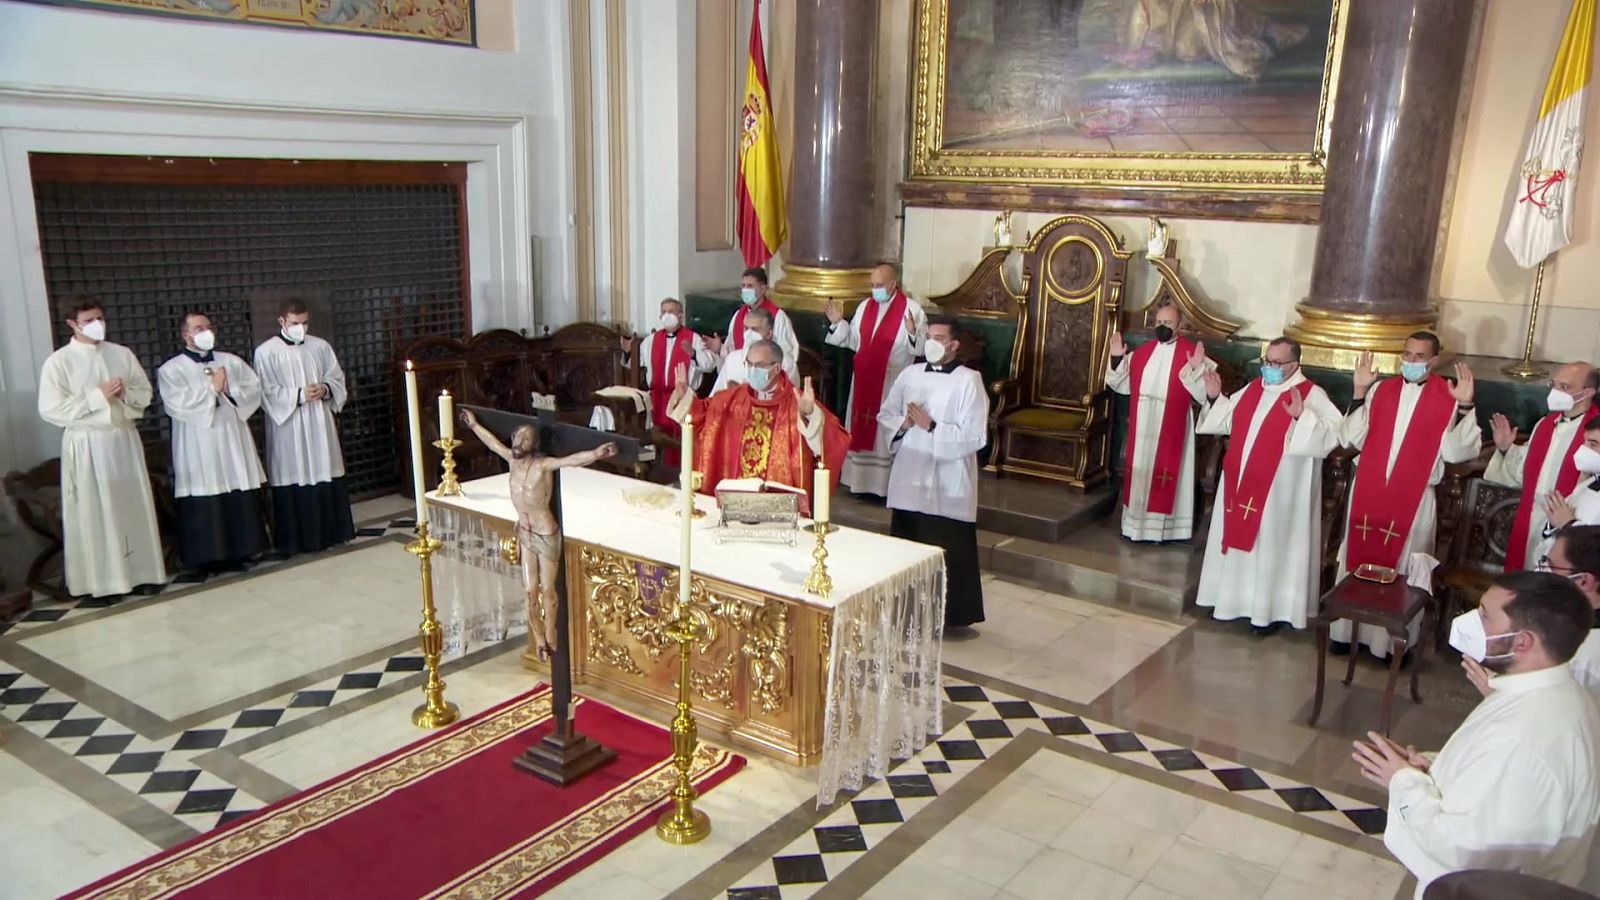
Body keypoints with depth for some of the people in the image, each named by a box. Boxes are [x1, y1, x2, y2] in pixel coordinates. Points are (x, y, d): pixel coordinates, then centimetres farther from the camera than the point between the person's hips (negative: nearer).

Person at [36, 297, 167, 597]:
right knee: (93, 513, 0)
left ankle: (140, 571, 16)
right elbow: (50, 410, -10)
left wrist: (125, 393, -12)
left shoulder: (122, 354, 7)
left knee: (133, 506, 7)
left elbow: (145, 393, 10)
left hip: (124, 439, 4)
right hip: (86, 445, -4)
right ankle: (99, 580, 6)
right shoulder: (59, 361, -5)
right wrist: (97, 395, -15)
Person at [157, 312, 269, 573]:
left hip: (233, 440, 4)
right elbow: (177, 403, -14)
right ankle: (209, 557, 4)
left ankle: (242, 549, 15)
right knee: (206, 500, -3)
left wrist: (230, 389, -11)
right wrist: (212, 389, -9)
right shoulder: (171, 369, 0)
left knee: (241, 497, 5)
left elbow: (255, 388, 6)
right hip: (200, 447, -4)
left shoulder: (231, 361, 13)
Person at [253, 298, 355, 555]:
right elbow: (267, 392, -8)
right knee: (294, 478, -2)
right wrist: (299, 395, -17)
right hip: (288, 427, -4)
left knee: (325, 474, 7)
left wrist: (326, 389, -9)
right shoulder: (266, 352, -4)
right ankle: (296, 540, 4)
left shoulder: (320, 346, 8)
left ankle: (330, 532, 17)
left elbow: (337, 378, 11)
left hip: (320, 423, 4)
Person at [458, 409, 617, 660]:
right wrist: (474, 424, 32)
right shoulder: (512, 459, -3)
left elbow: (573, 459, -39)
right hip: (524, 534, 5)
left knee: (547, 589, 8)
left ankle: (550, 640, 25)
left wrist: (595, 453, -58)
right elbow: (493, 442, 17)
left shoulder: (543, 464, -21)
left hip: (546, 535, -5)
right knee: (530, 590, 12)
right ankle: (539, 639, 28)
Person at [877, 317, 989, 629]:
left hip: (947, 485, -5)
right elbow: (884, 415, 14)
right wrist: (903, 424, -7)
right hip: (909, 478, 6)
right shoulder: (910, 374, 8)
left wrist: (931, 426, -18)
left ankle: (952, 615, 15)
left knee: (948, 553, 1)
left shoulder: (969, 381, -9)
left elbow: (975, 437, -14)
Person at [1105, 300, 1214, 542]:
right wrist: (1117, 359, -2)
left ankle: (1161, 526, 11)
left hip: (1171, 428, -5)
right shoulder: (1142, 351, 8)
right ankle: (1135, 523, 23)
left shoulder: (1192, 352, -8)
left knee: (1164, 472, 1)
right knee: (1139, 471, 11)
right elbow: (1123, 385, 10)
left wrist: (1196, 370, -30)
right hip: (1141, 427, 5)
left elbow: (1205, 394, -15)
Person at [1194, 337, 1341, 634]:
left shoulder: (1312, 396, -10)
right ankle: (1232, 597, 27)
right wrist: (1215, 398, 5)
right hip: (1241, 483, 7)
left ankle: (1270, 608, 13)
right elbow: (1229, 422, 20)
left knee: (1272, 547, 2)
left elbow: (1332, 434, -23)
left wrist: (1301, 416, -36)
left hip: (1278, 492, -6)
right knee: (1238, 539, 14)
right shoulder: (1252, 389, 9)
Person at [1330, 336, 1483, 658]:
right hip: (1367, 493, 3)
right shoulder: (1380, 390, 3)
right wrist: (1359, 393, -9)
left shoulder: (1448, 399, -4)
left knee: (1403, 571, 7)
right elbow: (1350, 439, -3)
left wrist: (1465, 408, -22)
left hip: (1414, 500, -3)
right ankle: (1348, 630, 25)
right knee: (1357, 562, 11)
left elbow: (1456, 453, -13)